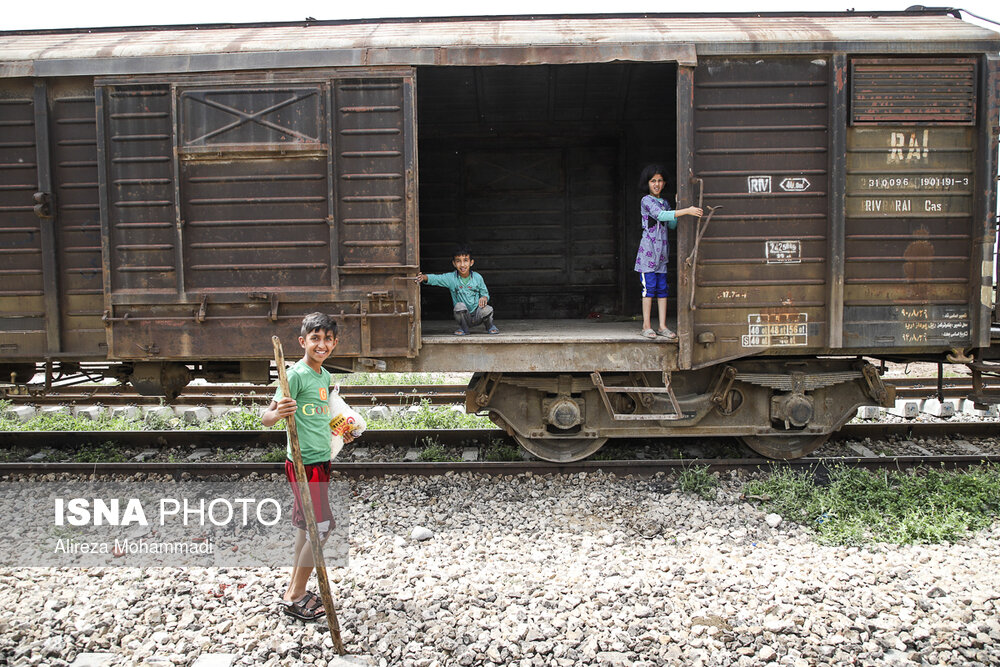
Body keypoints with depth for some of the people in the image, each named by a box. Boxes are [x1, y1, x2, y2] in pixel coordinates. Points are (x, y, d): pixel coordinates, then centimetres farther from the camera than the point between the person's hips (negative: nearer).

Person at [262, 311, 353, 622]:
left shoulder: (325, 376, 10)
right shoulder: (296, 374, -16)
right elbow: (266, 418, -20)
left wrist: (336, 433, 17)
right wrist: (278, 413, -40)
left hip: (320, 460, 9)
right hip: (304, 462, -9)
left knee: (306, 526, 15)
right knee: (322, 527, -5)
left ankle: (294, 591, 27)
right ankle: (295, 598, 9)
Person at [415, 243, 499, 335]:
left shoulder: (477, 277, -3)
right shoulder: (451, 278, -6)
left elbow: (485, 293, 8)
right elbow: (436, 278, -19)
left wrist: (484, 298, -16)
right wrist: (424, 277, -40)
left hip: (477, 316, 1)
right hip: (463, 316, -1)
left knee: (487, 309, -30)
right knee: (459, 305, -32)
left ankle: (489, 326, 7)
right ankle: (464, 328, -4)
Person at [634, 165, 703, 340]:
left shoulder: (664, 203, 17)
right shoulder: (647, 201, -6)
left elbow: (672, 224, 17)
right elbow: (660, 215, -22)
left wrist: (681, 208, 2)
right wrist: (686, 211, -28)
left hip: (662, 250, 7)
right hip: (648, 249, -7)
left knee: (662, 288, 4)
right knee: (649, 287, -8)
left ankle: (662, 326, 5)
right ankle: (646, 326, -3)